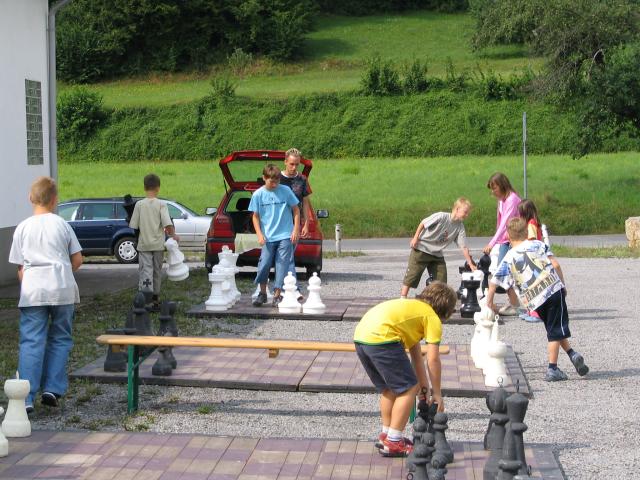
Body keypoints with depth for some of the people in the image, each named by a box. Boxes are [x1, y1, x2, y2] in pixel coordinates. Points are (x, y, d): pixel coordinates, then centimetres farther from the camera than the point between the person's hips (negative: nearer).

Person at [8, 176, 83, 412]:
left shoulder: (23, 227, 5)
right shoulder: (61, 225, 5)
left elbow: (21, 267, 7)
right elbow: (77, 260, 7)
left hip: (33, 291, 0)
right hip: (62, 289, 0)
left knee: (31, 343, -1)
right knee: (59, 339, 14)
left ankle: (26, 398, -9)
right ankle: (52, 389, 8)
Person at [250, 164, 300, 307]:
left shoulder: (286, 191, -3)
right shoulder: (258, 194, -1)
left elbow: (296, 210, 5)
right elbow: (255, 216, 5)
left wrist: (296, 230, -1)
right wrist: (259, 234, -6)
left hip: (285, 236, 0)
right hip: (268, 237, 1)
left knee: (282, 265, -1)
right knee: (264, 264, -3)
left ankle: (277, 295, 7)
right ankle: (262, 293, 15)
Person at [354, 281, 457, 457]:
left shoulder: (413, 306, 31)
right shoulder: (432, 317, 8)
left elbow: (416, 354, 33)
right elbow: (433, 360, 4)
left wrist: (424, 386, 34)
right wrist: (437, 393, 14)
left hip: (360, 336, 9)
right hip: (381, 338, -9)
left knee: (388, 388, 25)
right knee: (408, 389, 4)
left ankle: (386, 435, 33)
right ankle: (393, 443, 6)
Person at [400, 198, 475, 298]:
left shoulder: (460, 227, -7)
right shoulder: (441, 216, -22)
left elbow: (464, 247, -5)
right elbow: (423, 223, -12)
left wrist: (470, 264, -10)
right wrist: (416, 238, -11)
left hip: (437, 254, 6)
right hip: (421, 249, -6)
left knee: (441, 279, 3)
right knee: (412, 275, -6)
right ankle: (403, 298, 0)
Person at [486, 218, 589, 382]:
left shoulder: (508, 259, 10)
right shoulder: (537, 244, 9)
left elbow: (494, 282, 7)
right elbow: (556, 265, 1)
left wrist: (489, 302, 20)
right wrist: (563, 284, 12)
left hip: (535, 301, 1)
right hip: (554, 289, -1)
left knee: (554, 331, 20)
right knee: (556, 331, 2)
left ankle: (571, 353, 8)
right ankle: (552, 369, -1)